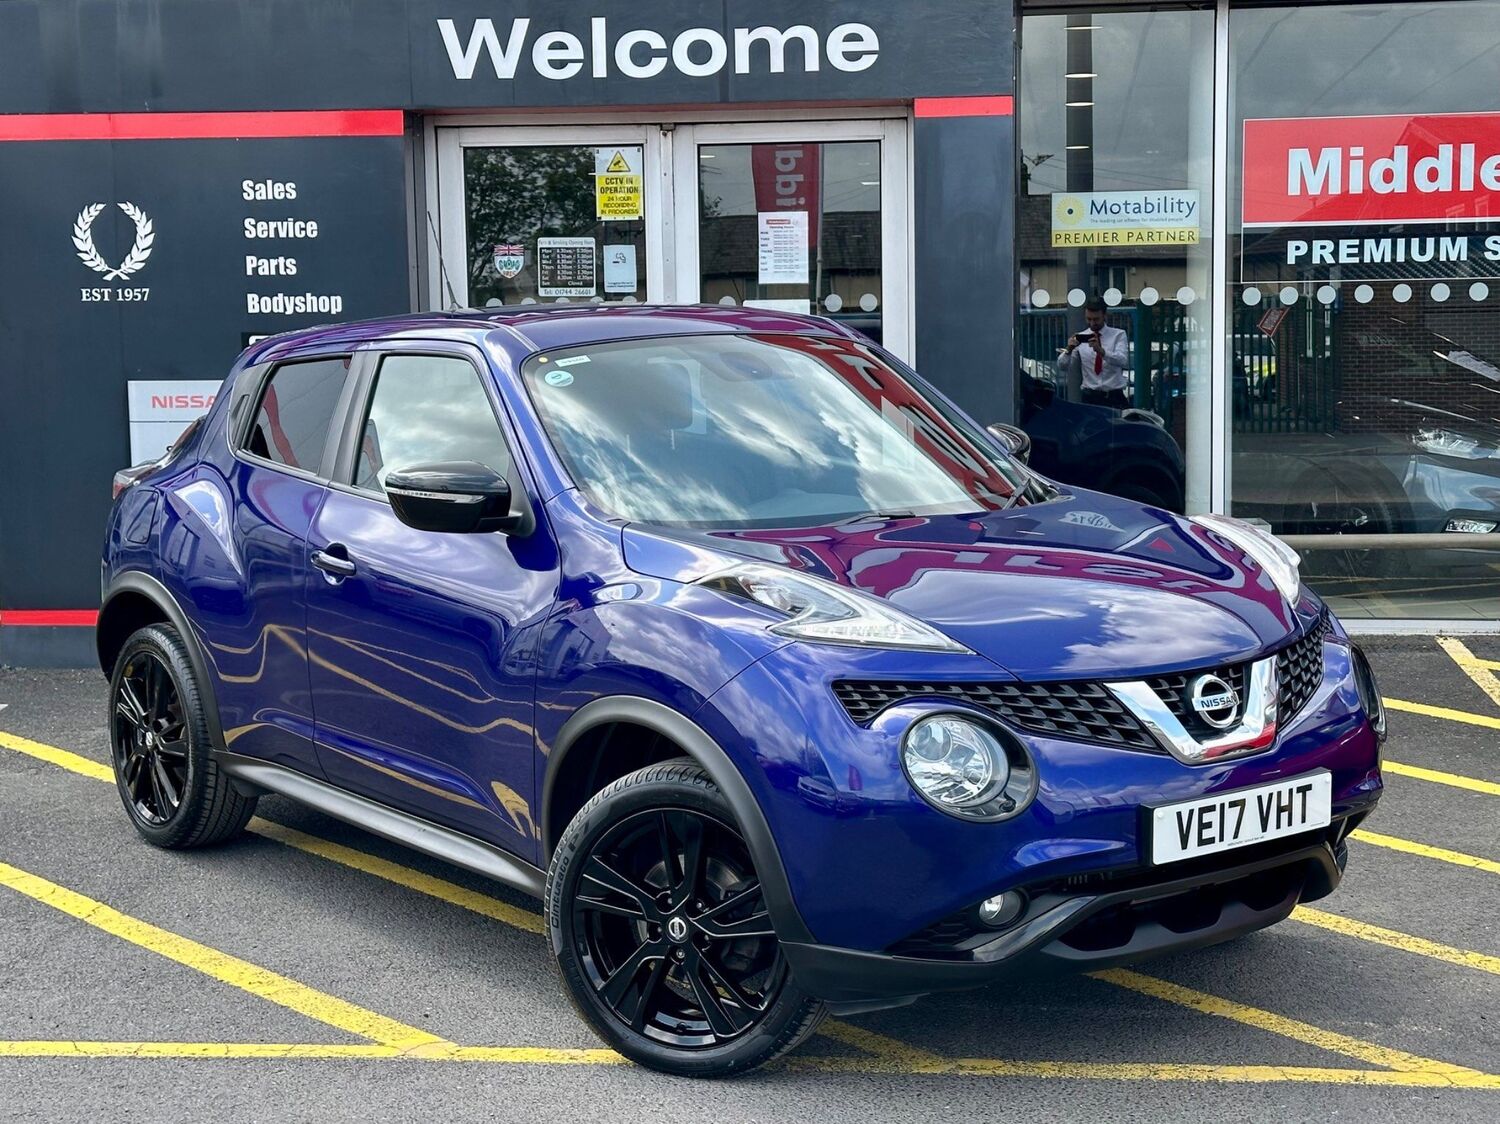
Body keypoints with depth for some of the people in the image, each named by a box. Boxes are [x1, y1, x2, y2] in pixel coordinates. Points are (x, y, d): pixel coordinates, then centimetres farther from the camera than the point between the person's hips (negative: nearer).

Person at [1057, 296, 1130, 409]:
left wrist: (1101, 351, -32)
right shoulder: (1080, 338, 7)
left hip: (1114, 398, -1)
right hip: (1090, 398, 1)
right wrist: (1068, 350, -19)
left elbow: (1123, 361, -16)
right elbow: (1062, 367, 1)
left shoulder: (1118, 335, 2)